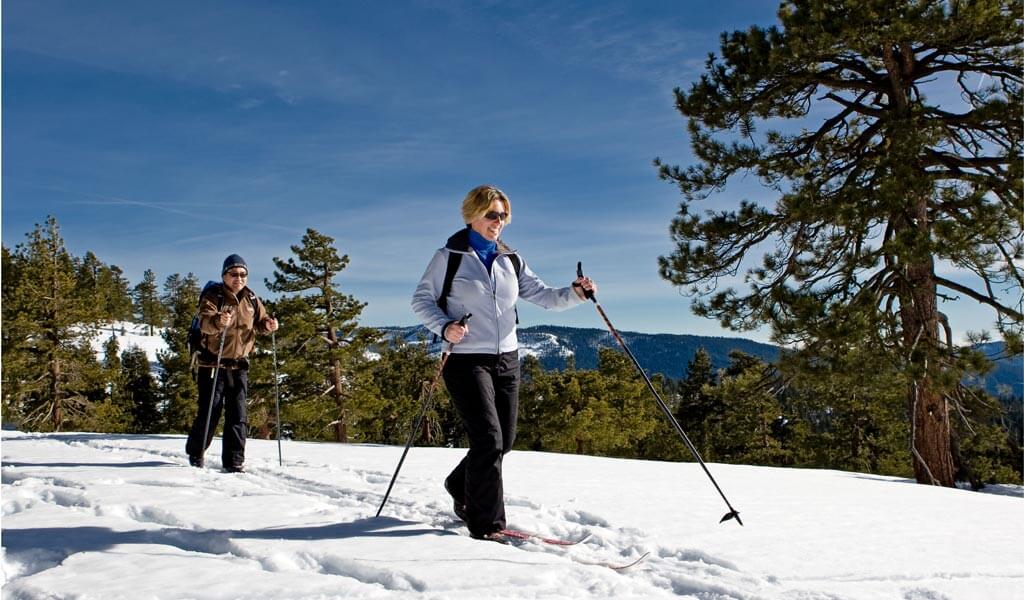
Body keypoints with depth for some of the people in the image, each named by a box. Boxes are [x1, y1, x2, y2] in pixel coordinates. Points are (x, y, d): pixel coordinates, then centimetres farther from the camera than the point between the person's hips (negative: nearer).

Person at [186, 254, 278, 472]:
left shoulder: (251, 299, 7)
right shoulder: (213, 297, -8)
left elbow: (259, 321, 17)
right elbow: (204, 322, -25)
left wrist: (268, 325, -8)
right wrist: (218, 321, -48)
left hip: (239, 365, 4)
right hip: (213, 364, -4)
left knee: (237, 415, 1)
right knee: (210, 412, 0)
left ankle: (234, 461, 7)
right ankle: (195, 452, 22)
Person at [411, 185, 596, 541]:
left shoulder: (511, 261, 13)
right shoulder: (449, 257, -2)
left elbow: (543, 296, 6)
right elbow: (421, 300, 0)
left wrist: (576, 293, -13)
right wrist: (444, 327, -18)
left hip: (507, 359, 6)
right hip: (466, 360, -6)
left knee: (504, 441, 10)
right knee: (489, 439, -13)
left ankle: (462, 486, 37)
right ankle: (486, 524, -1)